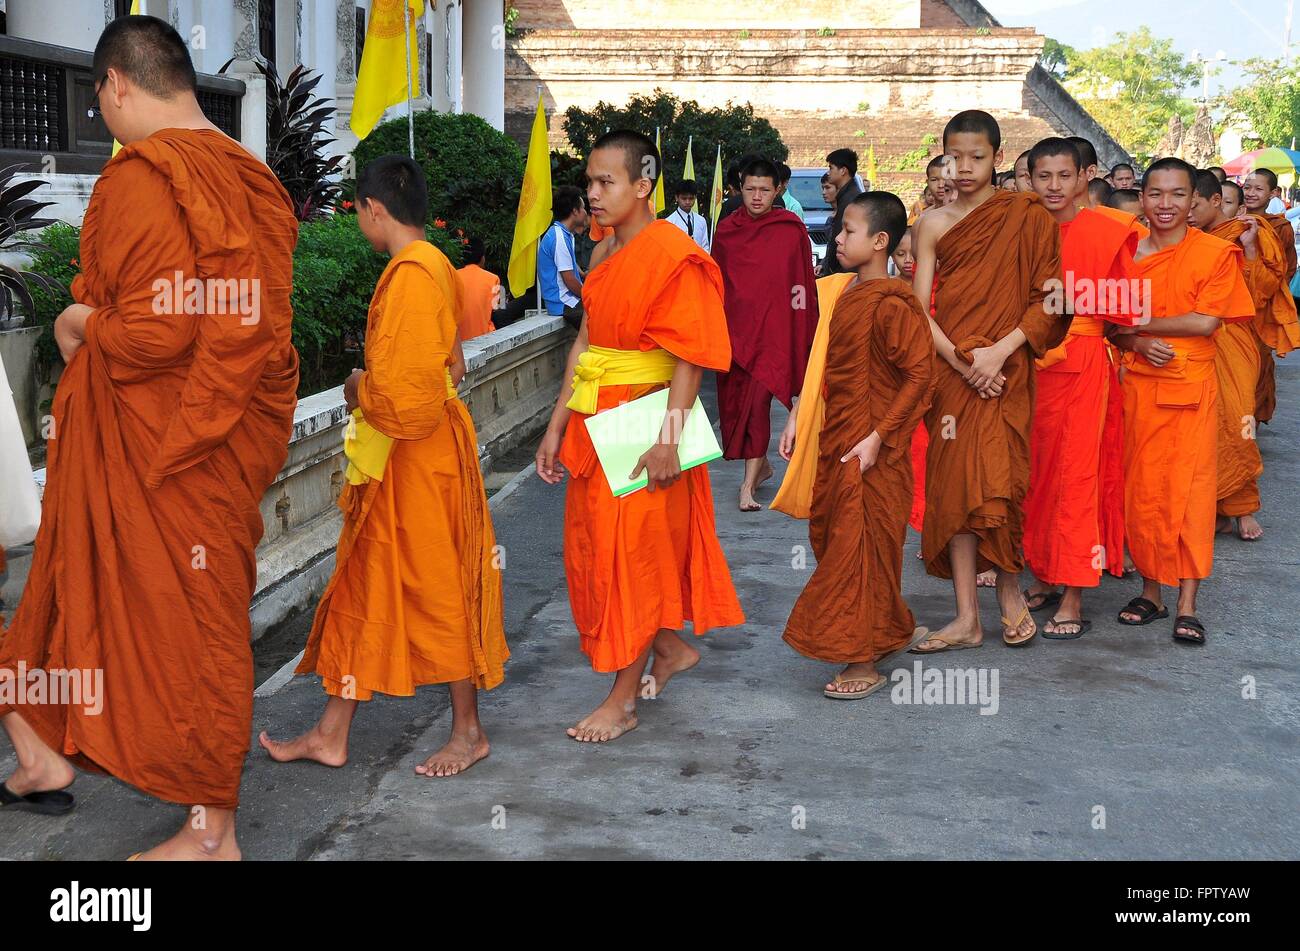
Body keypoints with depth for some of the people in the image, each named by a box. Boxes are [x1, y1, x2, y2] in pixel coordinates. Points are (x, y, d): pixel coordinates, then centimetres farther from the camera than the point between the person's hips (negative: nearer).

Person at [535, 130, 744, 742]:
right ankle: (672, 648, 35)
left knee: (632, 552, -1)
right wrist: (558, 426, 10)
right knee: (593, 545, 15)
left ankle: (622, 702, 9)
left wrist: (668, 438, -24)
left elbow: (690, 357, -18)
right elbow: (585, 341, 13)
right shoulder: (603, 254, 11)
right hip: (594, 421, 9)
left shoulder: (672, 256, -15)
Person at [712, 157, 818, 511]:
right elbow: (716, 284, 11)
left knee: (757, 401, -13)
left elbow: (805, 283, 2)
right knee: (734, 400, 9)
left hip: (773, 326, -4)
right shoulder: (726, 230, 5)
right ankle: (761, 465, 29)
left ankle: (749, 483, -10)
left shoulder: (792, 230, -3)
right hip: (733, 326, 4)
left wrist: (804, 332, 0)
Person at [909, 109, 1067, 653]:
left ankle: (1010, 593, 17)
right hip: (950, 370, 2)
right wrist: (961, 359, -11)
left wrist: (1000, 351, -14)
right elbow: (919, 307, 2)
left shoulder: (1027, 217, 1)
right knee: (955, 483, 0)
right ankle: (967, 618, 6)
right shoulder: (934, 224, 6)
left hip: (1006, 370, -2)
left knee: (1000, 481, -8)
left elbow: (1047, 298, -2)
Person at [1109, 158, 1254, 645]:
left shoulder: (1216, 253, -2)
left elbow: (1205, 322, -10)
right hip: (1138, 384, 3)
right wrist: (1140, 344, -13)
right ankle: (1151, 590, 18)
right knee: (1141, 489, 5)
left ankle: (1187, 604, 2)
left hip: (1192, 387, -3)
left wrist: (1139, 324, -8)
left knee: (1190, 490, -3)